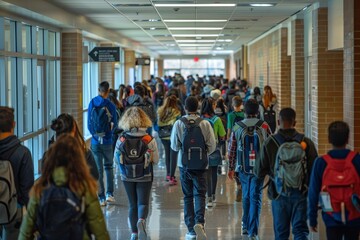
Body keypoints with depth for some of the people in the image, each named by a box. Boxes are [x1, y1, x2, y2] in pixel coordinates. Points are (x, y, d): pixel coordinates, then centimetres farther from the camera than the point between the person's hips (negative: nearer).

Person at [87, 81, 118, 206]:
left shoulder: (92, 103, -3)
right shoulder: (110, 105, -10)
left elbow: (89, 123, 2)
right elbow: (114, 124, -3)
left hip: (95, 142, 1)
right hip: (107, 141, -1)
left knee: (98, 170, 6)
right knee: (108, 167, 16)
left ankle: (101, 198, 6)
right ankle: (109, 193, 8)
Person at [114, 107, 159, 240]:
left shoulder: (121, 140, -10)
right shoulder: (149, 140, -13)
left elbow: (116, 156, 3)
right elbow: (156, 160, -4)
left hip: (127, 177, 2)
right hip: (144, 177, -2)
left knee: (132, 204, 15)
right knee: (143, 203, 5)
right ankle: (141, 221, -25)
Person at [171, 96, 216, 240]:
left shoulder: (179, 123, -5)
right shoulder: (205, 124, -6)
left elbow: (174, 146, -1)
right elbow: (212, 146, -5)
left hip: (184, 164, 1)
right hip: (201, 165, -1)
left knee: (188, 197, 10)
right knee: (200, 195, 3)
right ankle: (199, 222, -21)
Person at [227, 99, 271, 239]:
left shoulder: (237, 128, -2)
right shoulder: (264, 126, -6)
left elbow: (231, 150, 2)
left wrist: (231, 168, 12)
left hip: (243, 168, 2)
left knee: (246, 196, 21)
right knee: (255, 198, 1)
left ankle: (245, 226, 28)